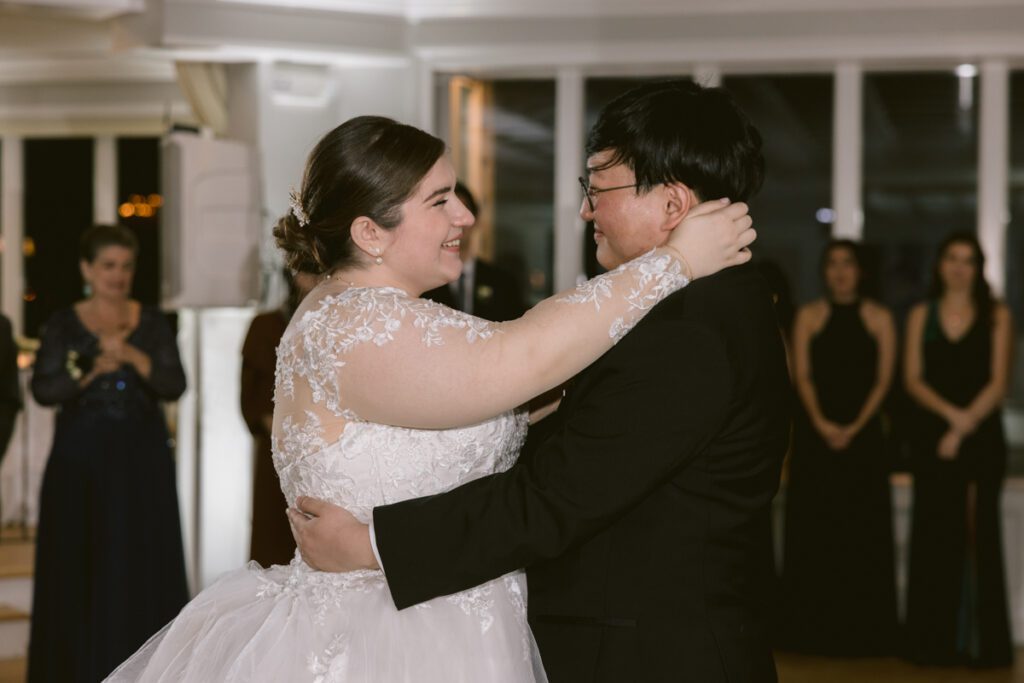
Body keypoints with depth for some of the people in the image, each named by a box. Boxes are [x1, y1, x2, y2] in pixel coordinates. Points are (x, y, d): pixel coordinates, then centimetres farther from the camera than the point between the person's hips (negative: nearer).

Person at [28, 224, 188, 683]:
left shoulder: (152, 323, 7)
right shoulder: (64, 325, 3)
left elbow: (175, 385, -4)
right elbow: (43, 389, -7)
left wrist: (134, 357, -20)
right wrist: (93, 370, -21)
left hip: (141, 460, 1)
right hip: (80, 460, -1)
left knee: (141, 566, -1)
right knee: (78, 570, 1)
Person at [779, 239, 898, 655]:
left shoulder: (879, 318, 5)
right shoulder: (809, 316, 7)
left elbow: (883, 379, 0)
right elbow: (802, 376, 0)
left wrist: (854, 428, -12)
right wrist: (821, 424, -14)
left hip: (863, 433, 0)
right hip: (815, 432, 0)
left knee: (863, 527, -1)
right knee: (814, 527, 0)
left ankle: (862, 630, 6)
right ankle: (813, 628, 6)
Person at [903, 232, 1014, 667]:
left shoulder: (996, 316, 5)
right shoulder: (921, 316, 11)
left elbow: (998, 382, -2)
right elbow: (913, 379, 3)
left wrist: (965, 426, -12)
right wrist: (950, 413, -13)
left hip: (982, 433, -1)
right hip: (932, 434, 2)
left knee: (979, 532, -3)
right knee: (935, 533, 0)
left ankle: (982, 641, 2)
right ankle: (936, 642, 5)